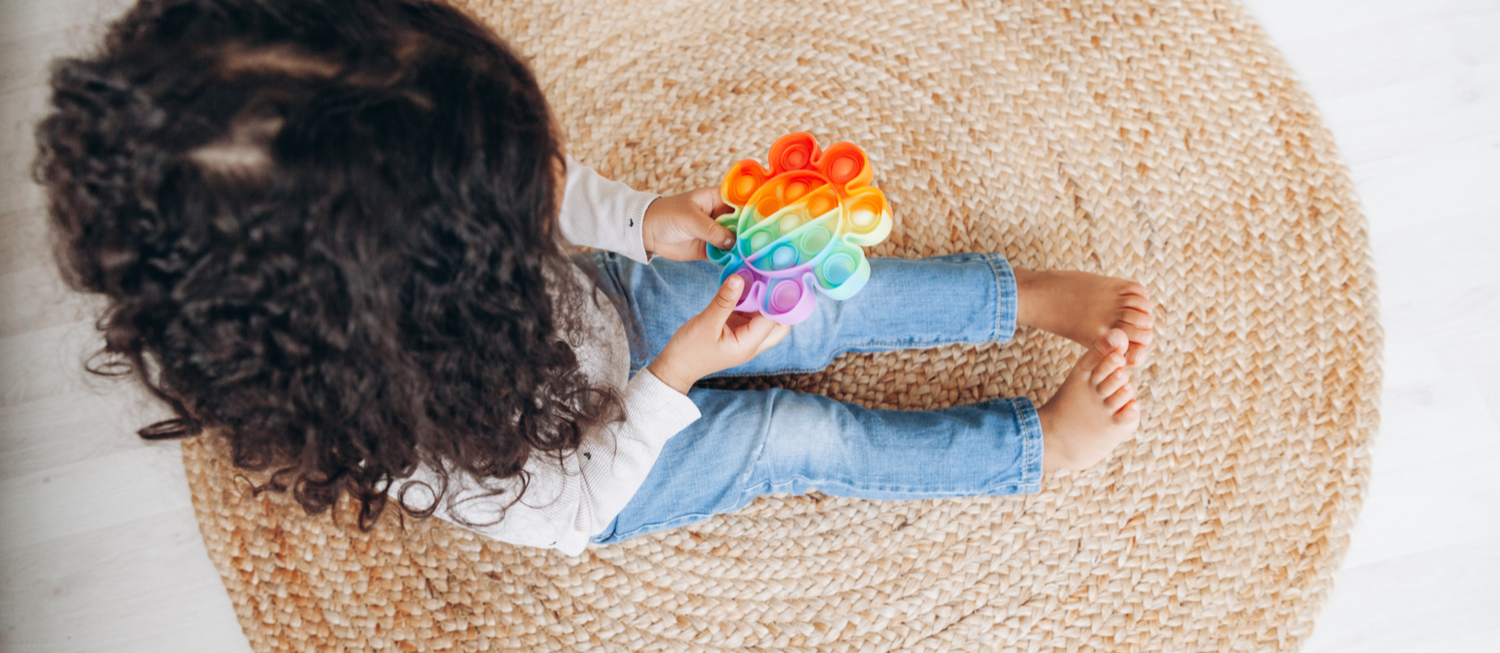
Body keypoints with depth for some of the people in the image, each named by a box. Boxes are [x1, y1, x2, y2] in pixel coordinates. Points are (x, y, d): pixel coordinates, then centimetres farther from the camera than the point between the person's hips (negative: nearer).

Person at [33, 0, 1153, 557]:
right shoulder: (423, 452, -42)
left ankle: (1040, 297, 12)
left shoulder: (394, 212, -29)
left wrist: (642, 219, -22)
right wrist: (672, 380, -27)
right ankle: (1044, 444, 13)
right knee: (802, 435, -8)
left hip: (609, 300, 5)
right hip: (595, 458, -4)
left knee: (828, 302, -5)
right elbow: (565, 508, -25)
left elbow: (557, 196, -8)